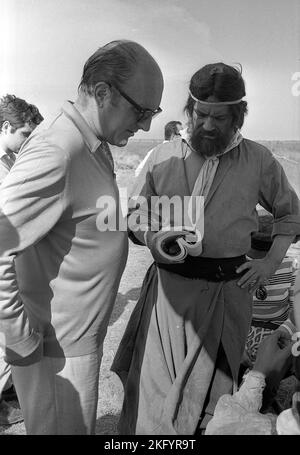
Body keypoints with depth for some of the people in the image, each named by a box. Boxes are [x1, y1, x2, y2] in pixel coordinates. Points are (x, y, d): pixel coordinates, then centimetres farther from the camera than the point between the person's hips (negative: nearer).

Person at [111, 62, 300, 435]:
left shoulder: (258, 160, 0)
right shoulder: (163, 156, 0)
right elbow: (135, 212, 8)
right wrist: (152, 239, -12)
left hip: (227, 288, 0)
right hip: (169, 285, 1)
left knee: (210, 385, 14)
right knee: (154, 386, 9)